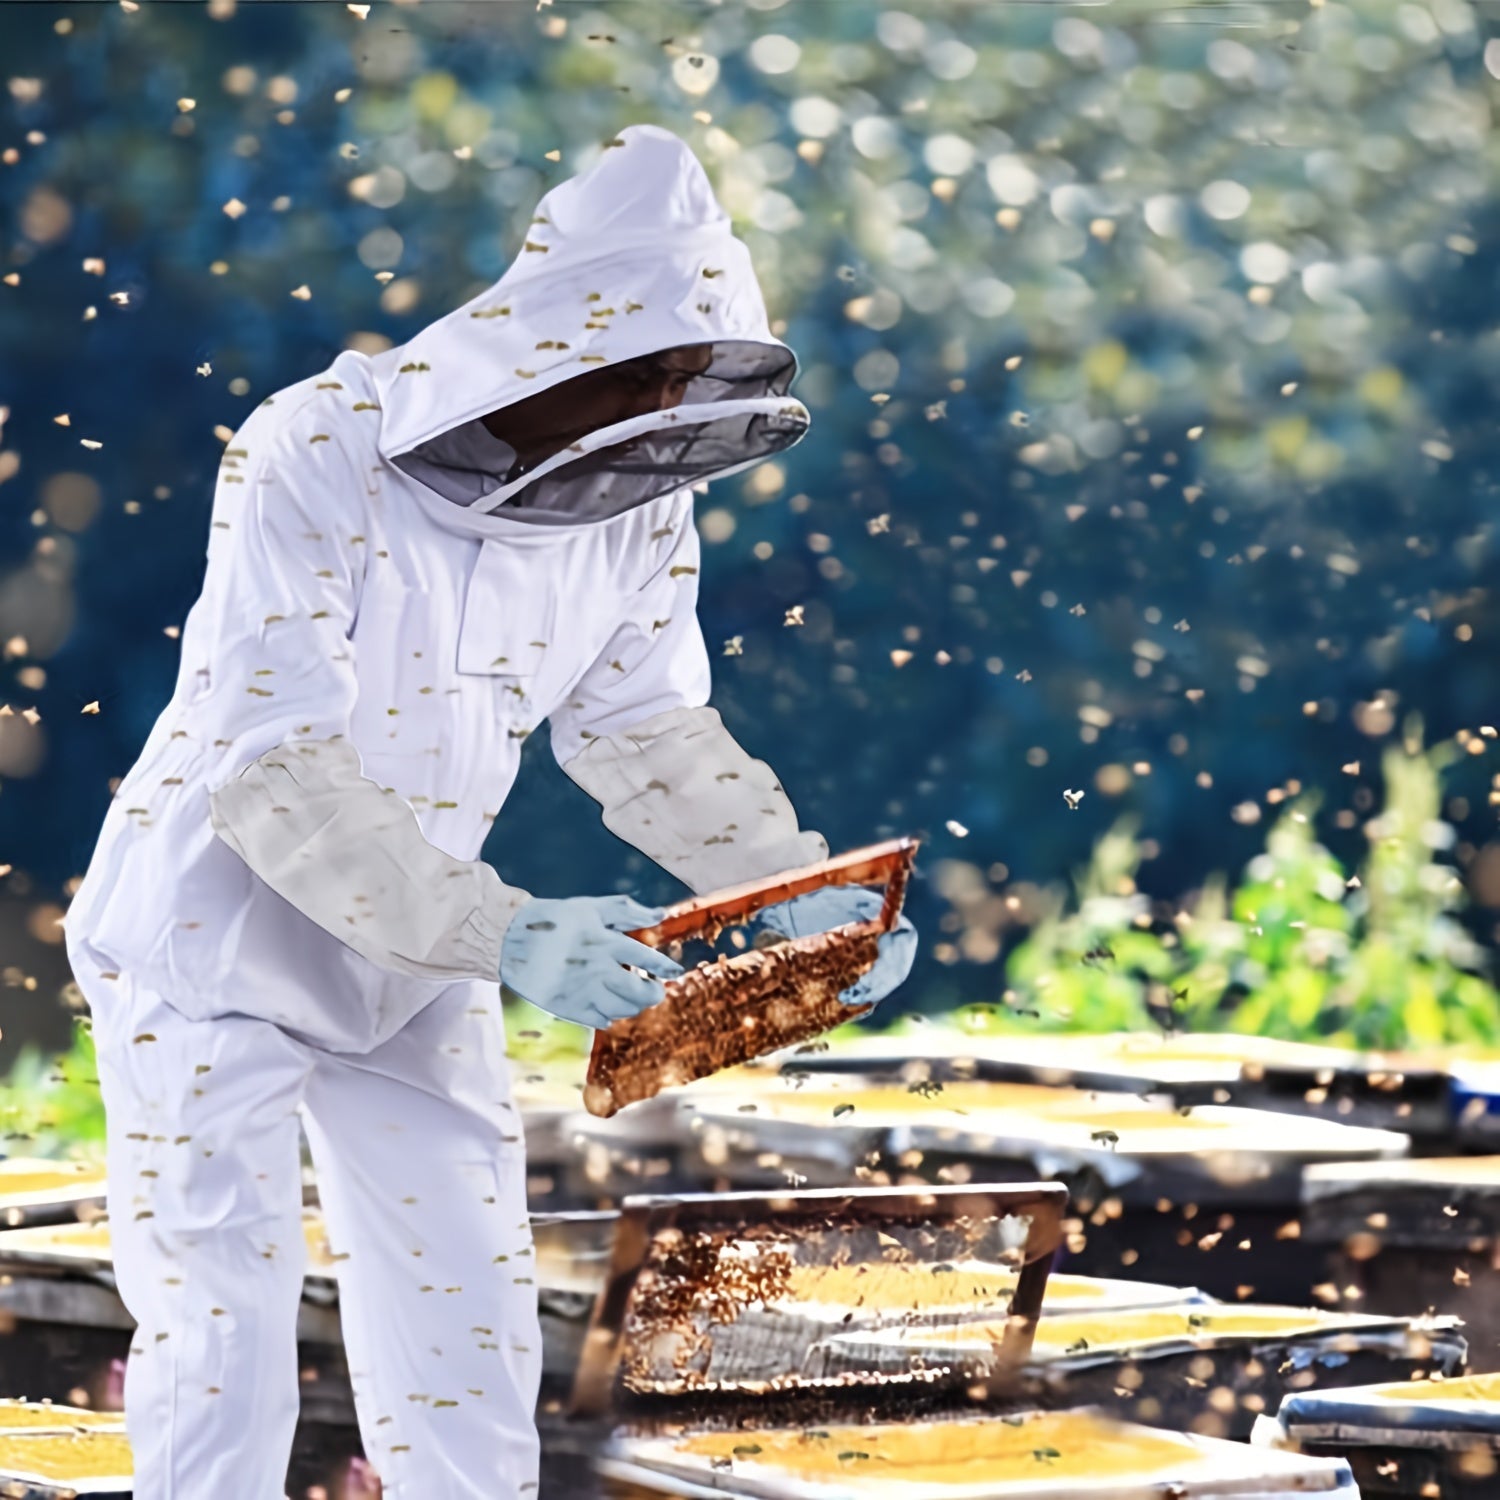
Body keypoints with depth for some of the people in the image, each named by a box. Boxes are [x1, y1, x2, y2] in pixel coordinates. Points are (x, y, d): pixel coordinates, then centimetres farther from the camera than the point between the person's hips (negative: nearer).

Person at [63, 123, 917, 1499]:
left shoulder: (639, 505, -8)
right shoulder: (314, 457, -26)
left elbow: (649, 732, 3)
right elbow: (272, 772, -31)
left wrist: (804, 891, -12)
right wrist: (498, 933, -39)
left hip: (417, 963, 6)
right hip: (218, 946, -6)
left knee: (471, 1334, 9)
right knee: (221, 1353, -2)